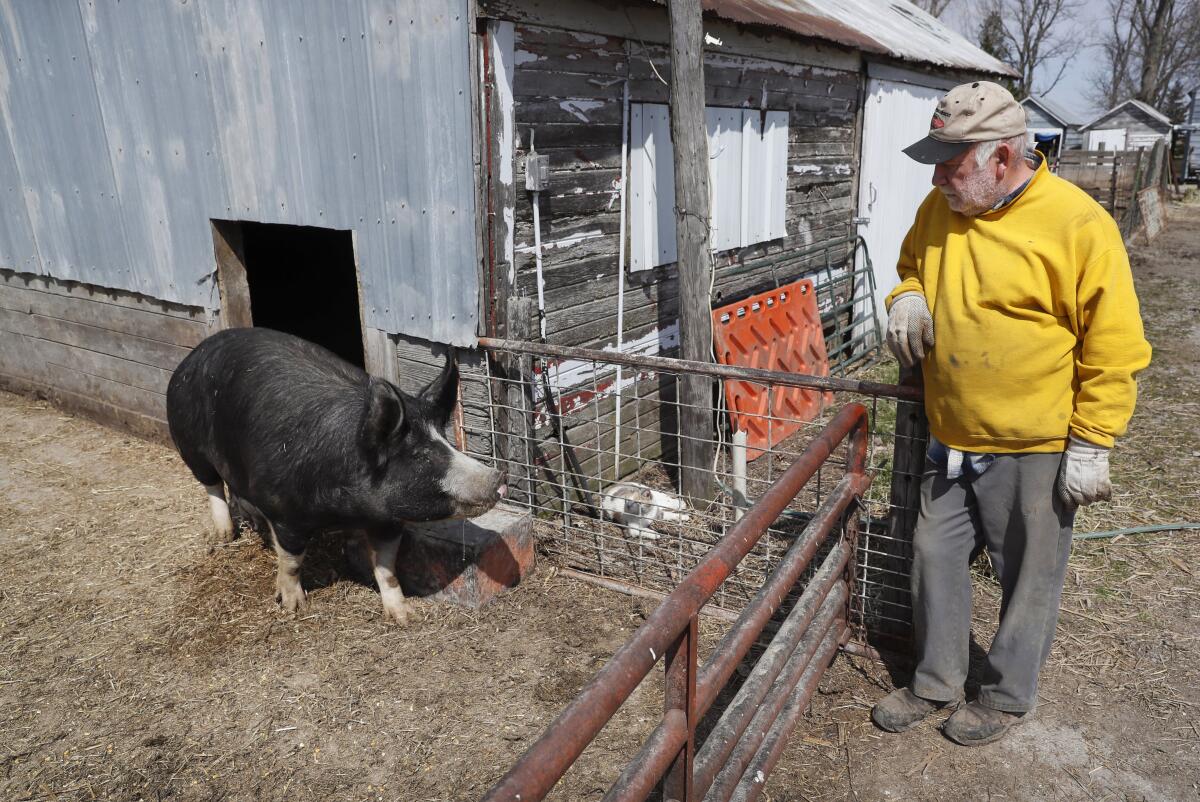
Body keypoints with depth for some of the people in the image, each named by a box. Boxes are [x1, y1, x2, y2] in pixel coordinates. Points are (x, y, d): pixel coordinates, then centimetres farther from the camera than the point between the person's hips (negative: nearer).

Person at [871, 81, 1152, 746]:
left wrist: (1091, 446, -13)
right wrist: (907, 298, -4)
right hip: (952, 440, 6)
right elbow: (911, 268, 20)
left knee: (1028, 579, 11)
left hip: (1034, 449, -5)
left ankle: (1008, 696, 33)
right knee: (936, 558, 14)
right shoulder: (938, 210, 1)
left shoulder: (1078, 225, -16)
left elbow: (1114, 348, -13)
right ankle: (936, 683, 34)